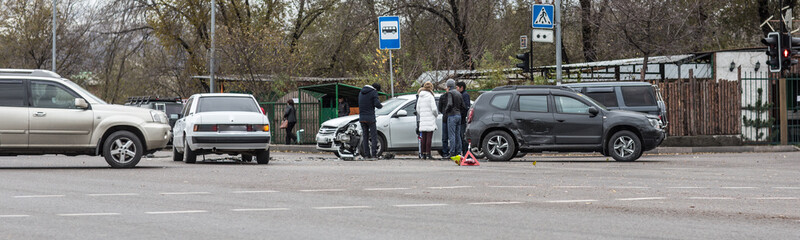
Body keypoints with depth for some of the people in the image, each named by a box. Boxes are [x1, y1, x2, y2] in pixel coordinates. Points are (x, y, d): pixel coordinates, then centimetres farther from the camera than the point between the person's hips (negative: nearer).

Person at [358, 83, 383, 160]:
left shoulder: (361, 92, 14)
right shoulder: (374, 92, -7)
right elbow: (377, 104, -17)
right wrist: (381, 106, 5)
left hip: (362, 118, 6)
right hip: (370, 118, -6)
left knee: (365, 136, 8)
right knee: (374, 136, -1)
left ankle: (366, 155, 4)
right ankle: (374, 155, -9)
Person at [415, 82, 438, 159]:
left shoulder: (420, 97, 11)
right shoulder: (430, 96, -8)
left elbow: (418, 109, 13)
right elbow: (434, 109, -12)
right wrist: (436, 114, 7)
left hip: (422, 120, 6)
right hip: (430, 120, -6)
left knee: (423, 138, 7)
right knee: (429, 138, -6)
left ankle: (423, 154, 8)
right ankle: (428, 154, -8)